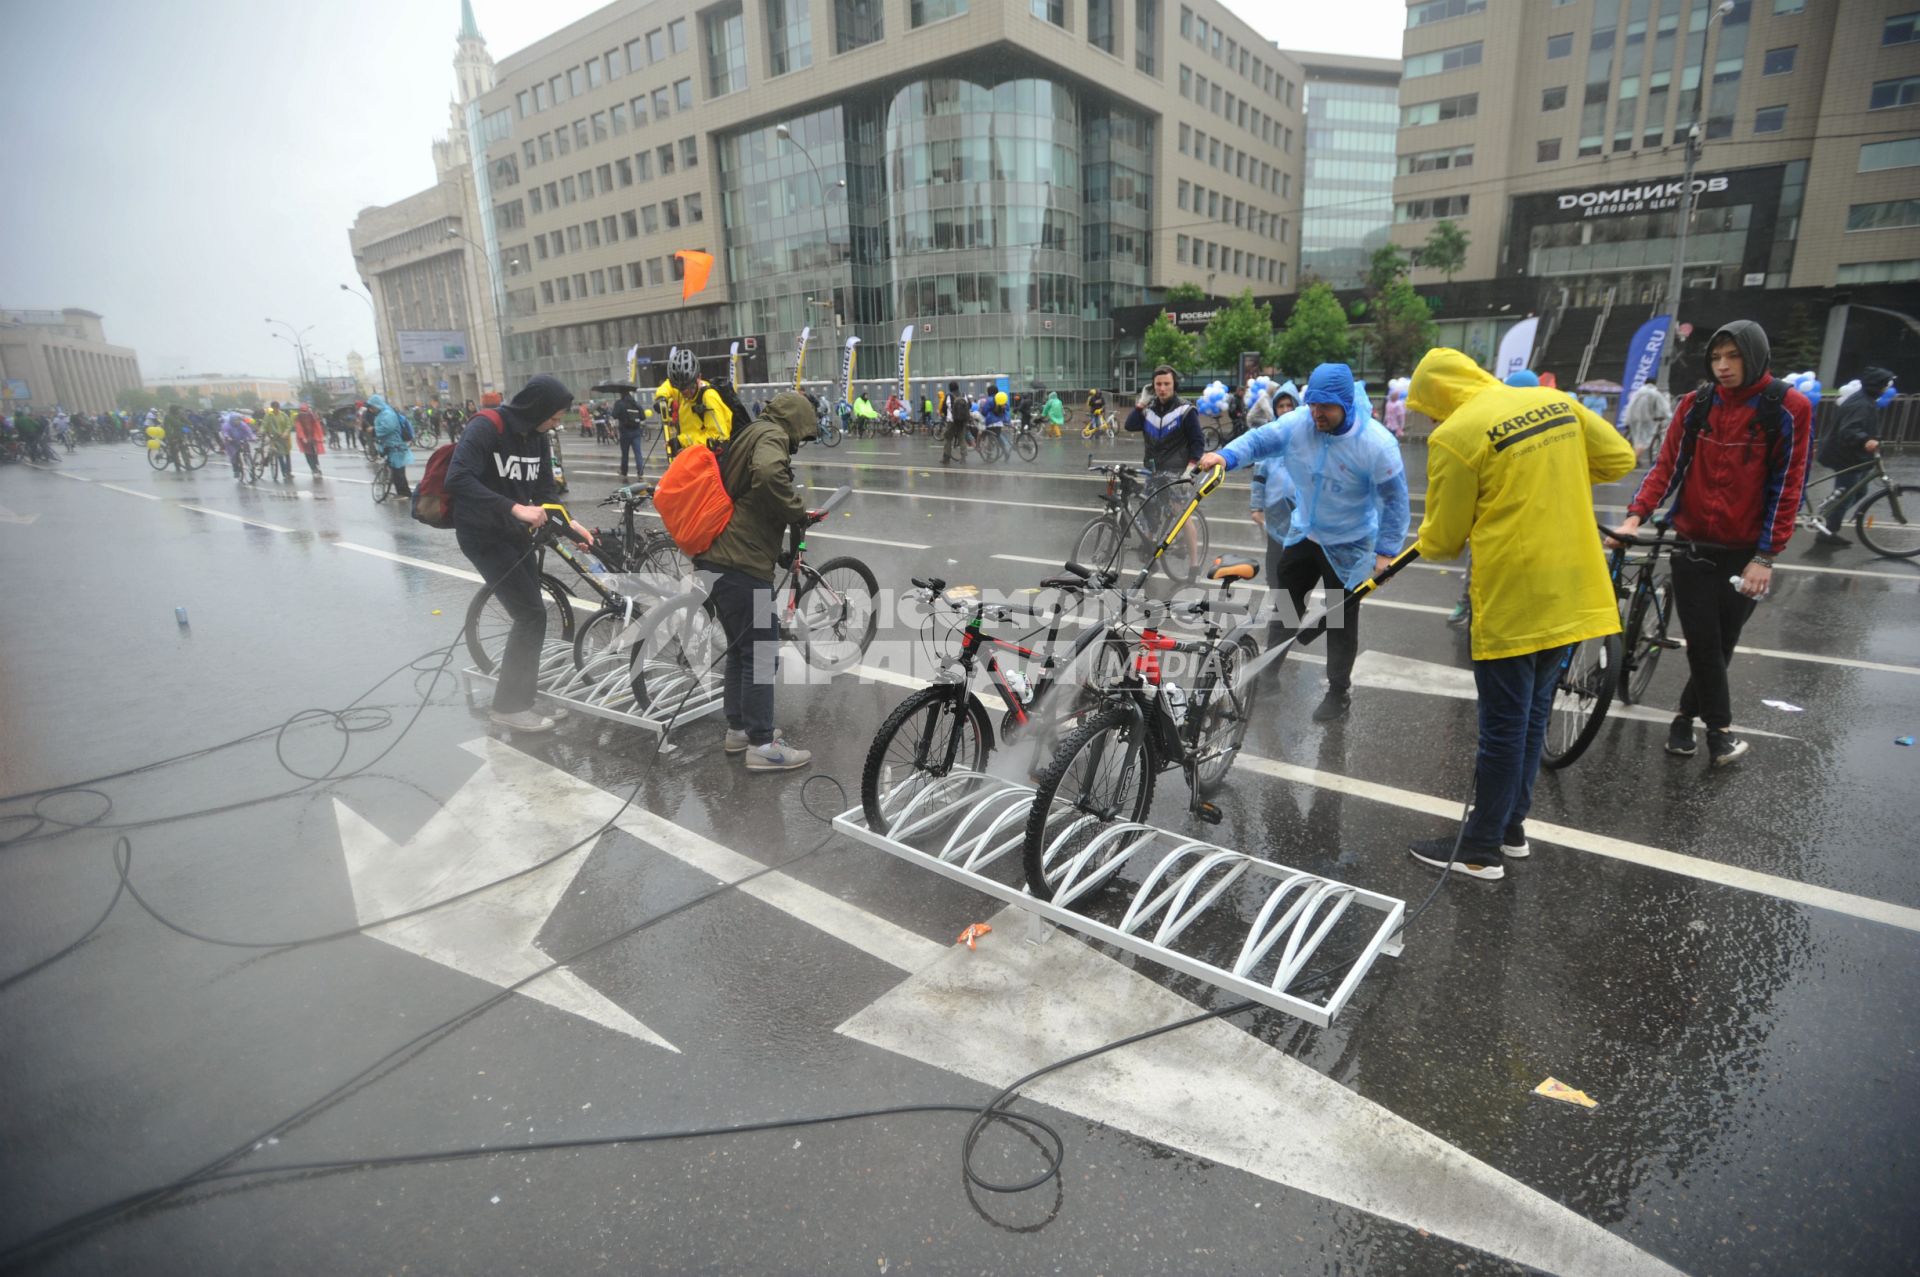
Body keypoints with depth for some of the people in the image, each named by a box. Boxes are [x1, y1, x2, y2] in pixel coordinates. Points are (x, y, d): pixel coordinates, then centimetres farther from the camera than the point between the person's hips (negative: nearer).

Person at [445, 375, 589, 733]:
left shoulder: (538, 439, 2)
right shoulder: (485, 428, -21)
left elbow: (544, 492, 7)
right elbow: (457, 479, -32)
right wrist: (515, 508, -38)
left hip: (516, 534, 8)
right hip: (484, 536, -8)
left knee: (529, 614, 12)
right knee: (532, 614, -11)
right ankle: (509, 706, -1)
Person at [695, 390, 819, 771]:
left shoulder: (748, 435, 24)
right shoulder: (770, 434, -7)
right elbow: (769, 475, -31)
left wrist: (777, 551, 32)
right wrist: (797, 511, -15)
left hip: (717, 559, 10)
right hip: (742, 565, -10)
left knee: (741, 648, 21)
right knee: (762, 654, -2)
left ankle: (738, 729, 31)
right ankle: (761, 745, 5)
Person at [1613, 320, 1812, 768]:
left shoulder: (1789, 408, -6)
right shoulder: (1695, 404, 1)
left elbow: (1787, 486, -6)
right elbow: (1667, 466, -1)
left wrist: (1765, 557, -11)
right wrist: (1635, 516, -18)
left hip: (1745, 552, -1)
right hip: (1693, 545, 1)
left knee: (1722, 642, 8)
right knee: (1703, 643, 1)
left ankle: (1686, 715, 27)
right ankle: (1719, 728, 17)